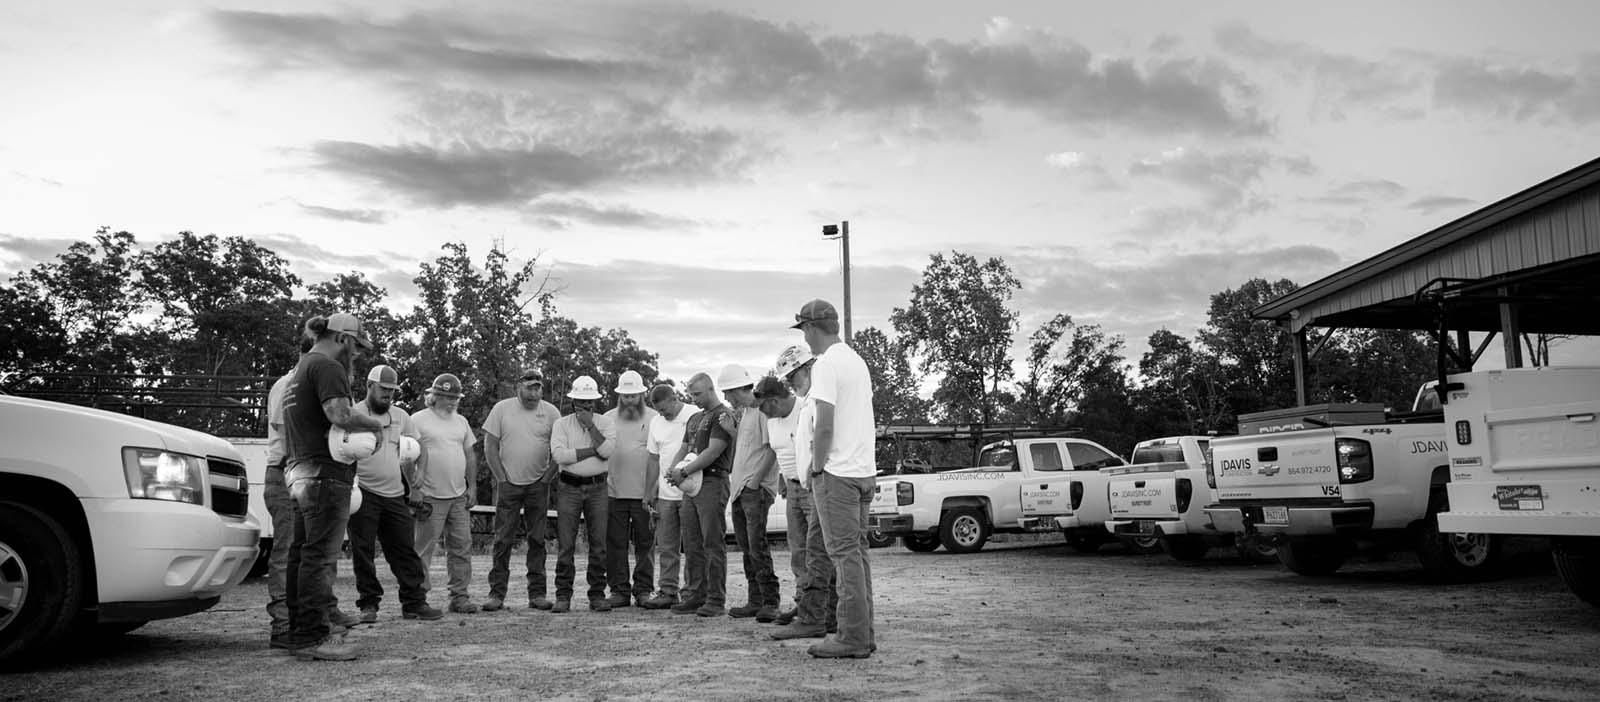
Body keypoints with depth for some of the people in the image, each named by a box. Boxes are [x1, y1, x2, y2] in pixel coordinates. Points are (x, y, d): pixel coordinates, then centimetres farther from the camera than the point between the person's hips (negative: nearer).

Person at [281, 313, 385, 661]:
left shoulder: (299, 369, 23)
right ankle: (312, 636, -7)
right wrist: (375, 425, -9)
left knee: (302, 553, 12)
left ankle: (299, 632, 19)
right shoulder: (327, 367, -10)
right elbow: (340, 414, -24)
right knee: (319, 555, -9)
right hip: (325, 472, -10)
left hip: (300, 472, 10)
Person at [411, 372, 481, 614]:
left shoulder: (461, 421, 16)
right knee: (424, 548, -2)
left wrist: (472, 486, 14)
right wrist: (414, 488, -13)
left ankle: (460, 596, 11)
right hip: (431, 496, -6)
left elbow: (470, 455, 20)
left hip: (459, 496, 6)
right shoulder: (418, 420, -3)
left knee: (461, 547, 5)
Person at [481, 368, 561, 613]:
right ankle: (496, 593, 4)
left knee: (537, 540, 4)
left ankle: (537, 593, 9)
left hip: (538, 485, 1)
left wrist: (547, 477, -3)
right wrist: (502, 478, -4)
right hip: (508, 483, -1)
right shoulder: (502, 409, 0)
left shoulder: (551, 412, 2)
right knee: (503, 540, -1)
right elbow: (490, 447, 0)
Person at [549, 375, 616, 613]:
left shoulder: (605, 422, 6)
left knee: (599, 544, 1)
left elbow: (607, 450, -11)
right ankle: (563, 596, 5)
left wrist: (590, 425, -10)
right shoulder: (561, 424, 4)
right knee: (566, 544, -2)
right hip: (569, 488, -1)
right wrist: (593, 450, -10)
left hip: (597, 488, 1)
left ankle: (597, 595, 9)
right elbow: (559, 454, -12)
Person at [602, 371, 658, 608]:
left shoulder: (653, 419, 5)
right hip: (614, 492, 2)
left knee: (645, 544, 3)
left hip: (644, 493, -2)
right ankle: (619, 589, 10)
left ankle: (644, 589, 10)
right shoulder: (608, 419, 11)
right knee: (615, 543, 3)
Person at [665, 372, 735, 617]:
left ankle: (716, 599, -4)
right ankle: (694, 595, 14)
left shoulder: (722, 415, -6)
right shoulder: (694, 419, 23)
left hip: (712, 482, -9)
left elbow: (712, 452, -14)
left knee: (712, 543, -7)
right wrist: (672, 470, 2)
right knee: (692, 544, 8)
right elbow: (684, 448, 23)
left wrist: (684, 471, -14)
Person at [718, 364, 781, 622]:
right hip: (739, 488, 10)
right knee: (746, 547, 11)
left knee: (758, 546, -12)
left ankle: (770, 602, -8)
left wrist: (756, 479, -18)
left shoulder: (761, 411, -10)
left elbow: (772, 449, -16)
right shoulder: (742, 414, 19)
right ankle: (755, 601, 17)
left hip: (756, 488, -10)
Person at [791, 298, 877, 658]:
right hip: (865, 468, 9)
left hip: (839, 472, -9)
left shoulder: (826, 365, -13)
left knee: (845, 554, -6)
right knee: (857, 552, 13)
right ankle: (863, 634, 17)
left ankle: (853, 637, -4)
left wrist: (817, 467, -9)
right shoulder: (857, 360, 17)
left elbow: (825, 425, -19)